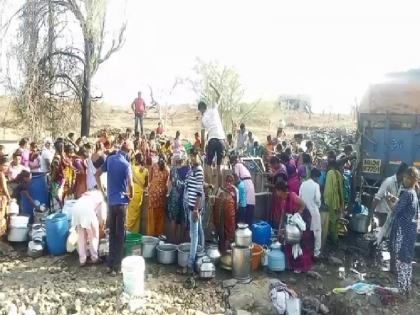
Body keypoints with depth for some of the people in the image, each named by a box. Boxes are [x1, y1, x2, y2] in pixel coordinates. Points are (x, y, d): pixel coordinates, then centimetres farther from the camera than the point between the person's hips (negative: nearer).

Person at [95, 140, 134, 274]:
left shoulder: (110, 159, 4)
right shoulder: (125, 164, -14)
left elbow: (97, 174, 10)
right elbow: (130, 184, -22)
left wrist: (102, 191, 13)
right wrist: (130, 195, -3)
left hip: (110, 201, 6)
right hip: (121, 202, -6)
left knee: (112, 233, 15)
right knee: (120, 234, 5)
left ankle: (110, 264, 22)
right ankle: (117, 266, 11)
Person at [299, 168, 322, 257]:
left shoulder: (303, 184, 2)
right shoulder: (316, 185, -12)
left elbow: (299, 197, 2)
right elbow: (317, 198, -15)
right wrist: (319, 205, 5)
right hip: (314, 211, -5)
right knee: (316, 231, 7)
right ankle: (316, 251, 11)